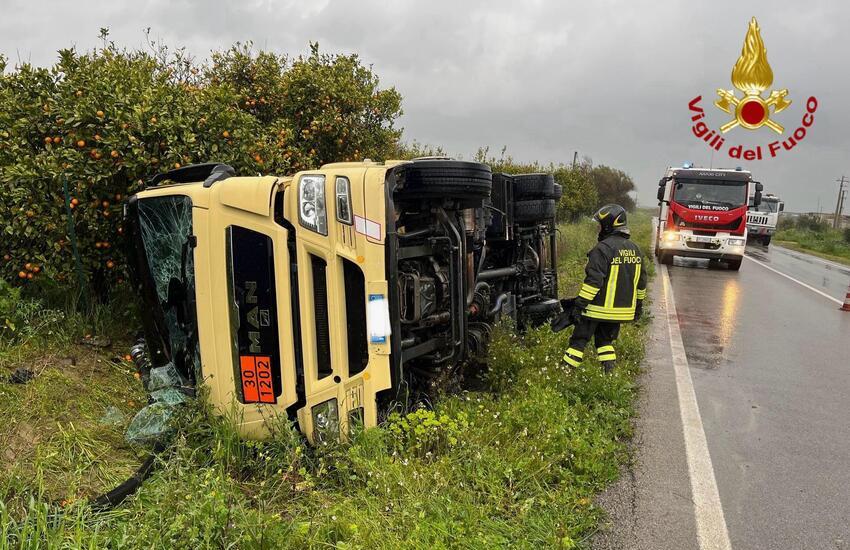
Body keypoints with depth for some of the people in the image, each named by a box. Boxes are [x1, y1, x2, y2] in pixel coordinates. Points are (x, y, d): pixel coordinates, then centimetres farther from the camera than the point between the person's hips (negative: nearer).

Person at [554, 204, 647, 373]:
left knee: (580, 339, 3)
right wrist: (638, 304, 27)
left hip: (600, 307, -7)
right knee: (605, 339, 21)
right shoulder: (634, 249, 9)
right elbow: (641, 281, 17)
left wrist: (580, 304, -19)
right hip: (623, 309, 7)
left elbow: (593, 280, -22)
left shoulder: (603, 248, -17)